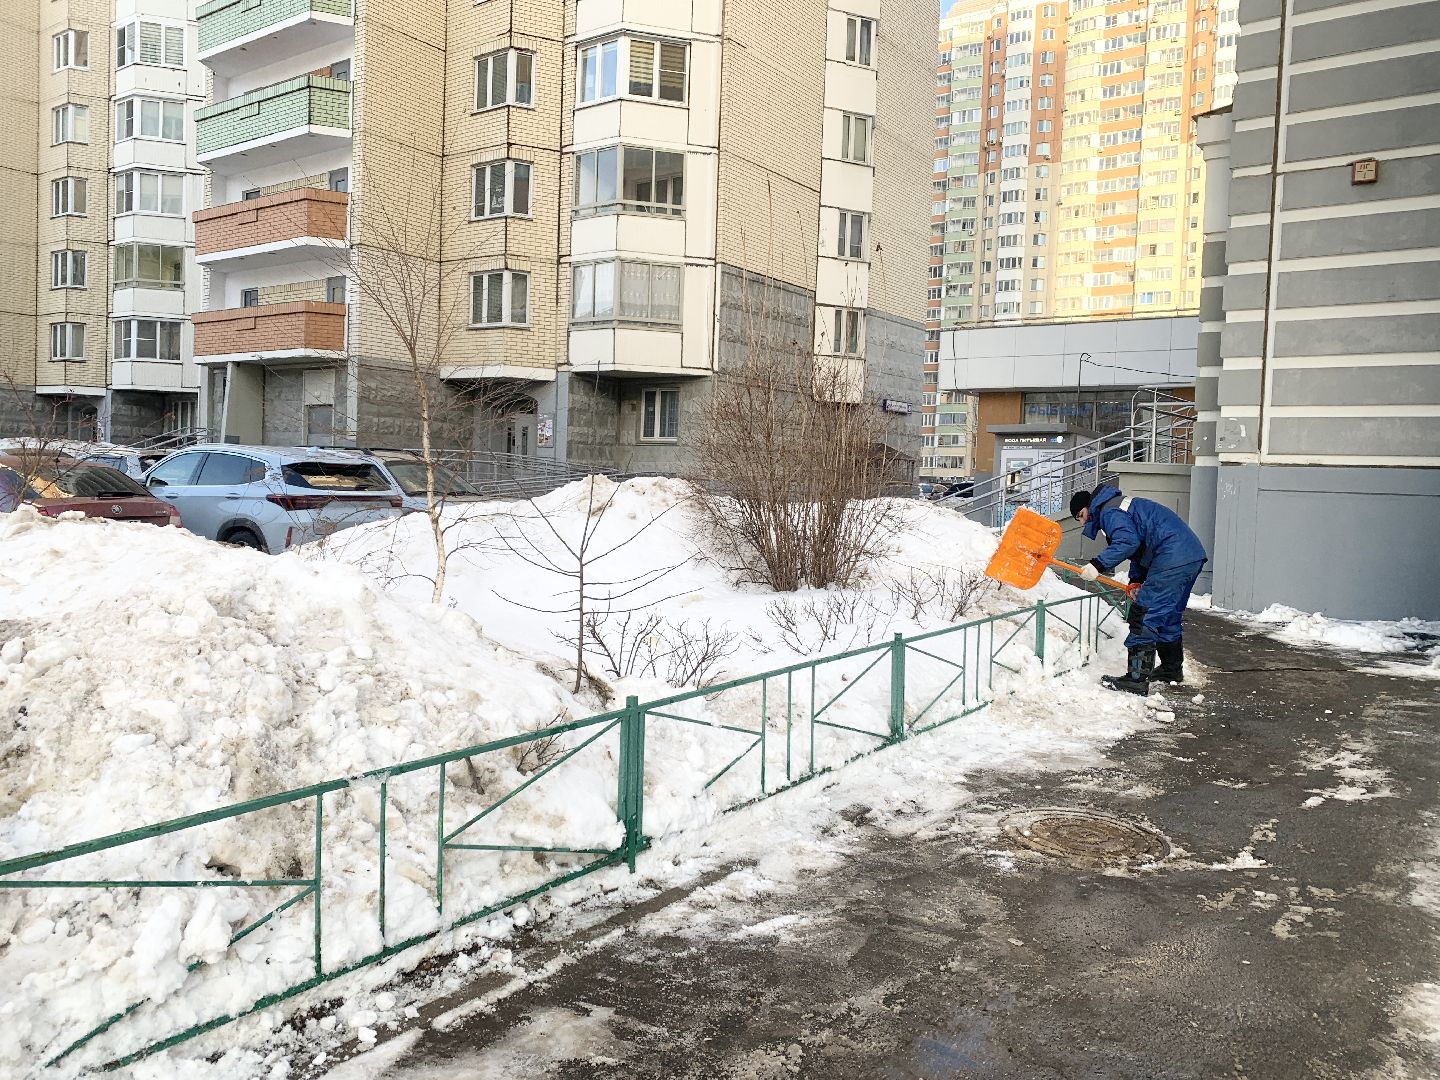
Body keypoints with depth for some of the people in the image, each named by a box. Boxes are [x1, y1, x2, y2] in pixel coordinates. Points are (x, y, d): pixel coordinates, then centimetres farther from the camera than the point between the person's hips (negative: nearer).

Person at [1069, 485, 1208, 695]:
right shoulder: (1119, 507, 26)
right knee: (1168, 615, 24)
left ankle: (1137, 679, -10)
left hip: (1172, 558, -11)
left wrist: (1098, 565, -23)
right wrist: (1136, 579, 15)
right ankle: (1172, 669, 40)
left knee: (1144, 615, -10)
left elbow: (1128, 541, -24)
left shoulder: (1108, 511, -7)